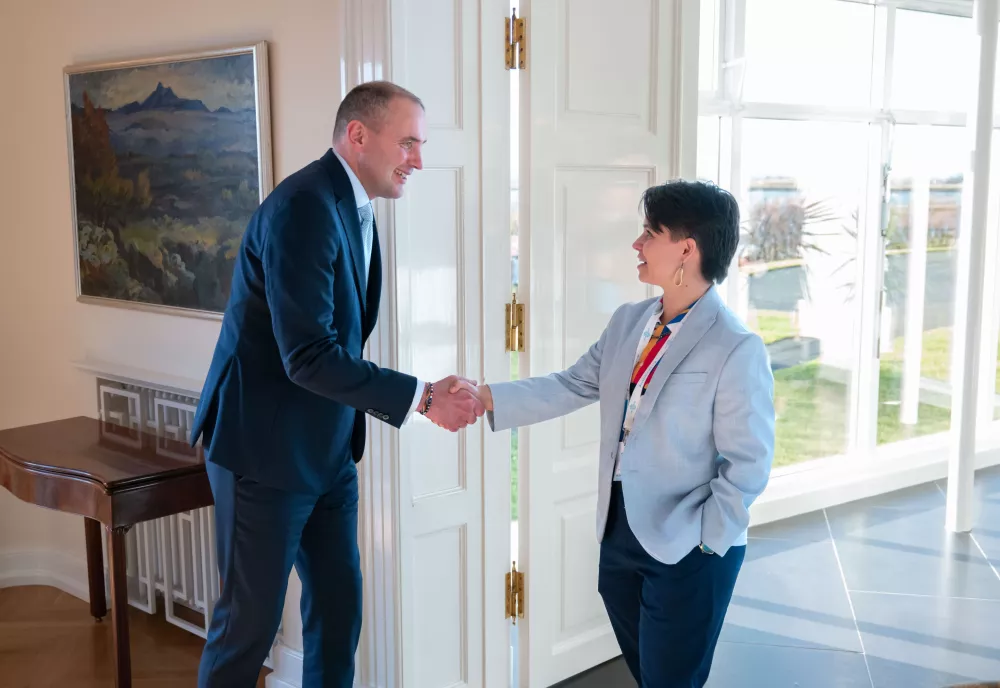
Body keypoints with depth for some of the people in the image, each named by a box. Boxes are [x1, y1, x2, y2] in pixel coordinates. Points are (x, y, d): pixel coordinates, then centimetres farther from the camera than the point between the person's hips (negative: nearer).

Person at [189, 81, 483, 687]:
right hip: (267, 450, -9)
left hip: (328, 450, 9)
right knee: (251, 617, 4)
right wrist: (422, 398, -23)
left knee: (339, 606, 13)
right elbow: (308, 357, -27)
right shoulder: (303, 206, -21)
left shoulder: (355, 207, 8)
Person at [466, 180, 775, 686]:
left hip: (688, 549, -7)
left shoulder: (737, 350, -18)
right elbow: (571, 387, 4)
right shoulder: (628, 322, 4)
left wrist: (699, 541, -15)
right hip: (619, 531, 7)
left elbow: (748, 467, -16)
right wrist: (484, 396, -5)